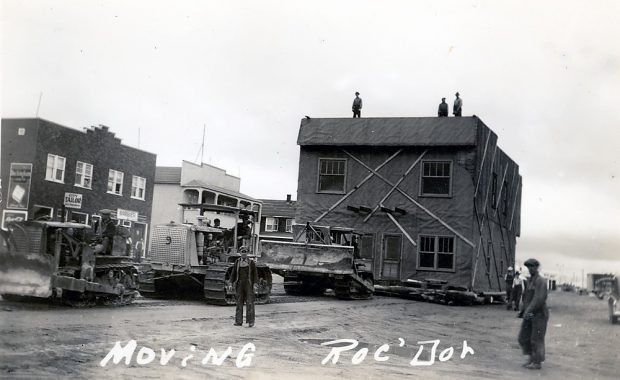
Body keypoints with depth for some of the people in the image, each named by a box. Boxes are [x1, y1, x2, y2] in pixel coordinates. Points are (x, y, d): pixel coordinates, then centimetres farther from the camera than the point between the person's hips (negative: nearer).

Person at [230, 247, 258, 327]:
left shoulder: (251, 262, 1)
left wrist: (255, 284, -9)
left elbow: (255, 274, -1)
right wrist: (232, 284, 2)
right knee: (239, 302, 2)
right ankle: (239, 321, 6)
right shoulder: (237, 262, 7)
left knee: (249, 302, -5)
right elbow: (233, 273, 9)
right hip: (240, 284, 3)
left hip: (249, 284, -2)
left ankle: (251, 321, -1)